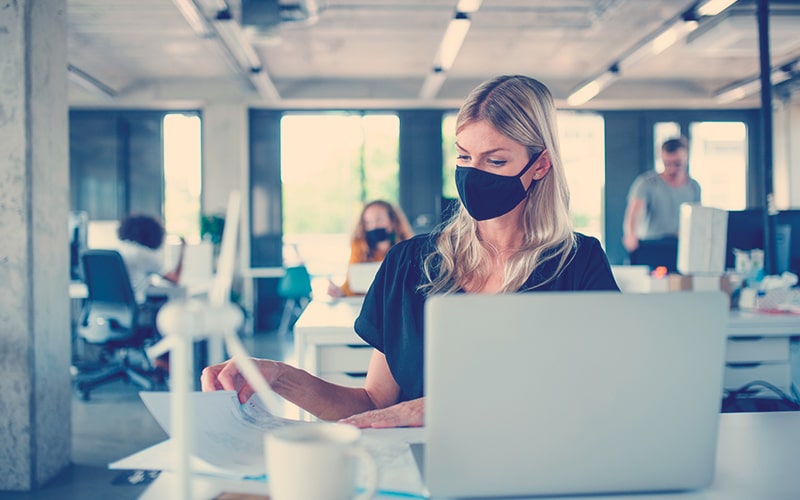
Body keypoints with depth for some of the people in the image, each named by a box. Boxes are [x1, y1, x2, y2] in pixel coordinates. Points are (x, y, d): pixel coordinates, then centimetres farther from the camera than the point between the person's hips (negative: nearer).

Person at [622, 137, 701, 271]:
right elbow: (634, 211, -18)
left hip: (682, 248, 3)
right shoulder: (647, 183, -3)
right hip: (649, 248, -3)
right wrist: (630, 234, -39)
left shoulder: (694, 187, 11)